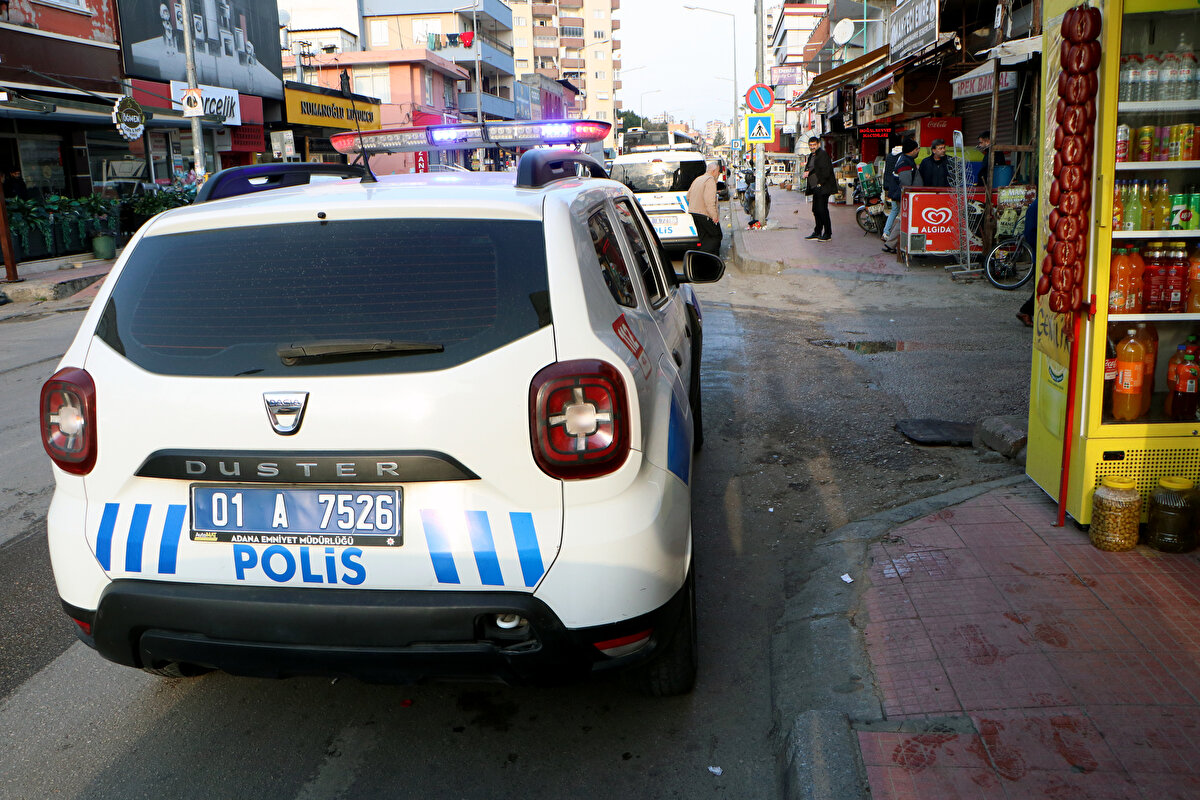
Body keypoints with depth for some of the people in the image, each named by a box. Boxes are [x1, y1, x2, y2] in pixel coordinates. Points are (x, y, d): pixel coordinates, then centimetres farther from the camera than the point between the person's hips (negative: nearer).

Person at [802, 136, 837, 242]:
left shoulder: (823, 154, -10)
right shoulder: (811, 156, 18)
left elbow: (826, 171, -16)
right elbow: (808, 168, 26)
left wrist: (821, 183, -17)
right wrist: (807, 172, 4)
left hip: (822, 188, -9)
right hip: (815, 188, 9)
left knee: (822, 210, -9)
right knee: (816, 210, 12)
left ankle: (828, 234, -4)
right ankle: (817, 232, 20)